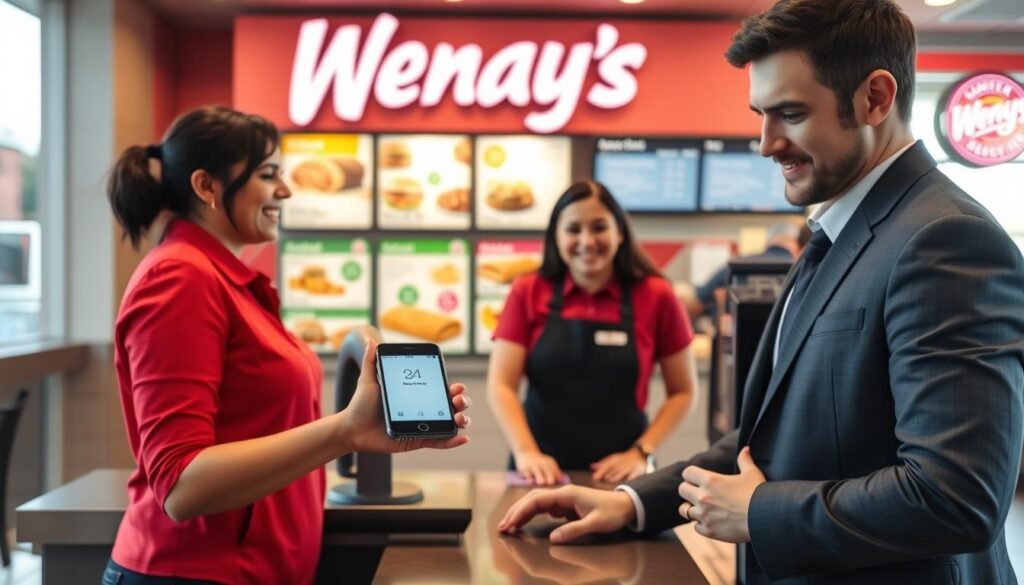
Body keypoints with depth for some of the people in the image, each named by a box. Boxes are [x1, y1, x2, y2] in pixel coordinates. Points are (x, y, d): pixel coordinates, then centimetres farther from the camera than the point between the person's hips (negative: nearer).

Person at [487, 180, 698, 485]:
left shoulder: (656, 297, 0)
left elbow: (683, 391, 5)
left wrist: (641, 453, -7)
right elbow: (500, 385, -4)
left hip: (617, 473, 0)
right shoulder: (527, 293, 2)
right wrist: (526, 452, -18)